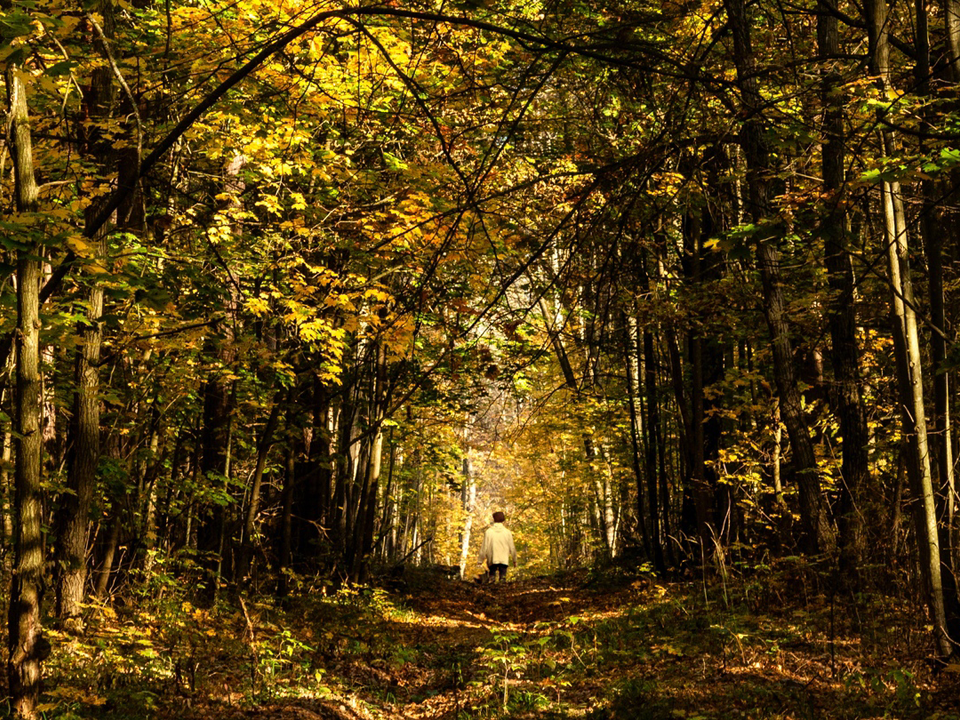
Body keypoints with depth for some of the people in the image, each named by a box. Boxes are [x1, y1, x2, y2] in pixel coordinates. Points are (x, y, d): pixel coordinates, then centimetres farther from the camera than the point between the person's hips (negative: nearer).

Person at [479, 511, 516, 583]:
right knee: (503, 575, 4)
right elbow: (512, 548, 6)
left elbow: (484, 547, -3)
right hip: (504, 560, 1)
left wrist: (480, 560, 4)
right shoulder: (507, 532, 1)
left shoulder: (488, 532, -3)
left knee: (492, 574, 11)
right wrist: (514, 560, 19)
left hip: (492, 560, -1)